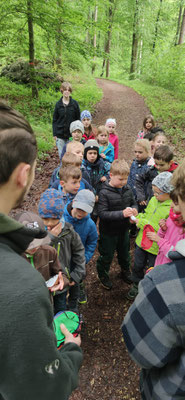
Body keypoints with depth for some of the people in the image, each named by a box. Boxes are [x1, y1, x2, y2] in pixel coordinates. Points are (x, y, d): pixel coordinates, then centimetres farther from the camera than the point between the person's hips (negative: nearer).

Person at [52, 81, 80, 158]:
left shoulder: (74, 103, 1)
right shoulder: (58, 104, 4)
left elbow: (78, 119, 4)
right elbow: (54, 120, 7)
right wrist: (54, 134, 0)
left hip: (71, 134, -1)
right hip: (60, 135, 1)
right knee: (61, 154, 3)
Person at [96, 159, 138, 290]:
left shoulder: (127, 189, -5)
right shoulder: (104, 193, -23)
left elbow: (134, 203, 8)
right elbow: (102, 213, -27)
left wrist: (134, 209, -16)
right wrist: (122, 214, -34)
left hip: (123, 229, 5)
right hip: (109, 231, -5)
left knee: (125, 252, 26)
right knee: (107, 255, 14)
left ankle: (125, 270, 53)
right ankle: (103, 275, 41)